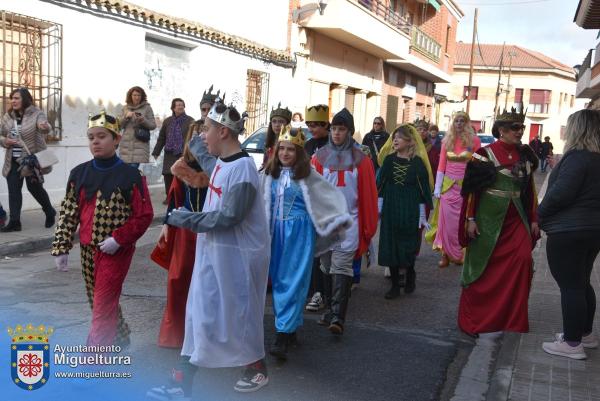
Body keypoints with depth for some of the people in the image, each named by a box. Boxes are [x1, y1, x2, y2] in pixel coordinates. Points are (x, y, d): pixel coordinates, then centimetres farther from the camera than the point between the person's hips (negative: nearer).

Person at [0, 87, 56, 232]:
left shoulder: (36, 114, -11)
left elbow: (44, 126, -33)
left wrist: (45, 127, -57)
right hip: (13, 160, 5)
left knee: (34, 188, 1)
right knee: (13, 190, 2)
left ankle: (50, 213, 25)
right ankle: (14, 222, 6)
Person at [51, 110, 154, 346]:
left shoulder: (130, 175, -12)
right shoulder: (79, 173, 3)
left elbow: (144, 215, -11)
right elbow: (68, 212, 5)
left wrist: (118, 239, -18)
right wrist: (61, 247, 1)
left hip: (116, 250, -6)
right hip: (88, 249, 6)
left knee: (103, 306, -6)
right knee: (100, 301, 20)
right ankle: (120, 341, 43)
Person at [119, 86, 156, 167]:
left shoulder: (147, 108, 5)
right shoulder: (125, 108, 14)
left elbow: (153, 125, 2)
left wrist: (143, 120, -16)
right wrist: (126, 117, -5)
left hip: (141, 143, -3)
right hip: (126, 143, 3)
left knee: (135, 166, -14)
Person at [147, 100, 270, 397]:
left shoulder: (242, 167, -21)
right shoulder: (219, 162, 7)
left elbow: (229, 217, -25)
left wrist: (187, 219, -18)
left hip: (237, 256, -8)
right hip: (213, 252, 9)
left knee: (239, 314, 7)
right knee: (200, 314, 11)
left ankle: (258, 369, 30)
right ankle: (183, 383, 21)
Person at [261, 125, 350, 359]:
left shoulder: (307, 174, -3)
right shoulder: (270, 173, 5)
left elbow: (329, 195, 2)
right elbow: (263, 203, 12)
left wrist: (339, 219, -3)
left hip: (299, 231, -4)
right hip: (276, 231, 4)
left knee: (293, 281, -7)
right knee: (278, 280, 7)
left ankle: (283, 335, -8)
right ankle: (290, 328, 21)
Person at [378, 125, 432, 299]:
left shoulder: (417, 162, -5)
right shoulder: (389, 159, 4)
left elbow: (423, 188, -2)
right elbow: (381, 184, 9)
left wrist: (422, 214, -3)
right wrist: (379, 206, 7)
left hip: (410, 210, -3)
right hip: (391, 208, 3)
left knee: (408, 246, 4)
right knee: (390, 246, 2)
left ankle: (410, 275, 32)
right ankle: (395, 285, 12)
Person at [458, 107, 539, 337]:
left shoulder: (525, 155, 6)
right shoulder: (484, 154, -8)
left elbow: (530, 190, 11)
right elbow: (472, 189, -8)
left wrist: (533, 220, 11)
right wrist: (470, 219, -10)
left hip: (516, 220, 4)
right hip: (489, 218, -4)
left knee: (522, 260, -9)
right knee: (483, 266, 5)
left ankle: (513, 316, 10)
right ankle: (473, 318, 22)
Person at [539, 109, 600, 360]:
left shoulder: (577, 157, -19)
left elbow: (560, 193, -22)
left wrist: (540, 214, -6)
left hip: (568, 231, -10)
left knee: (570, 286, -3)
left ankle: (572, 343, 4)